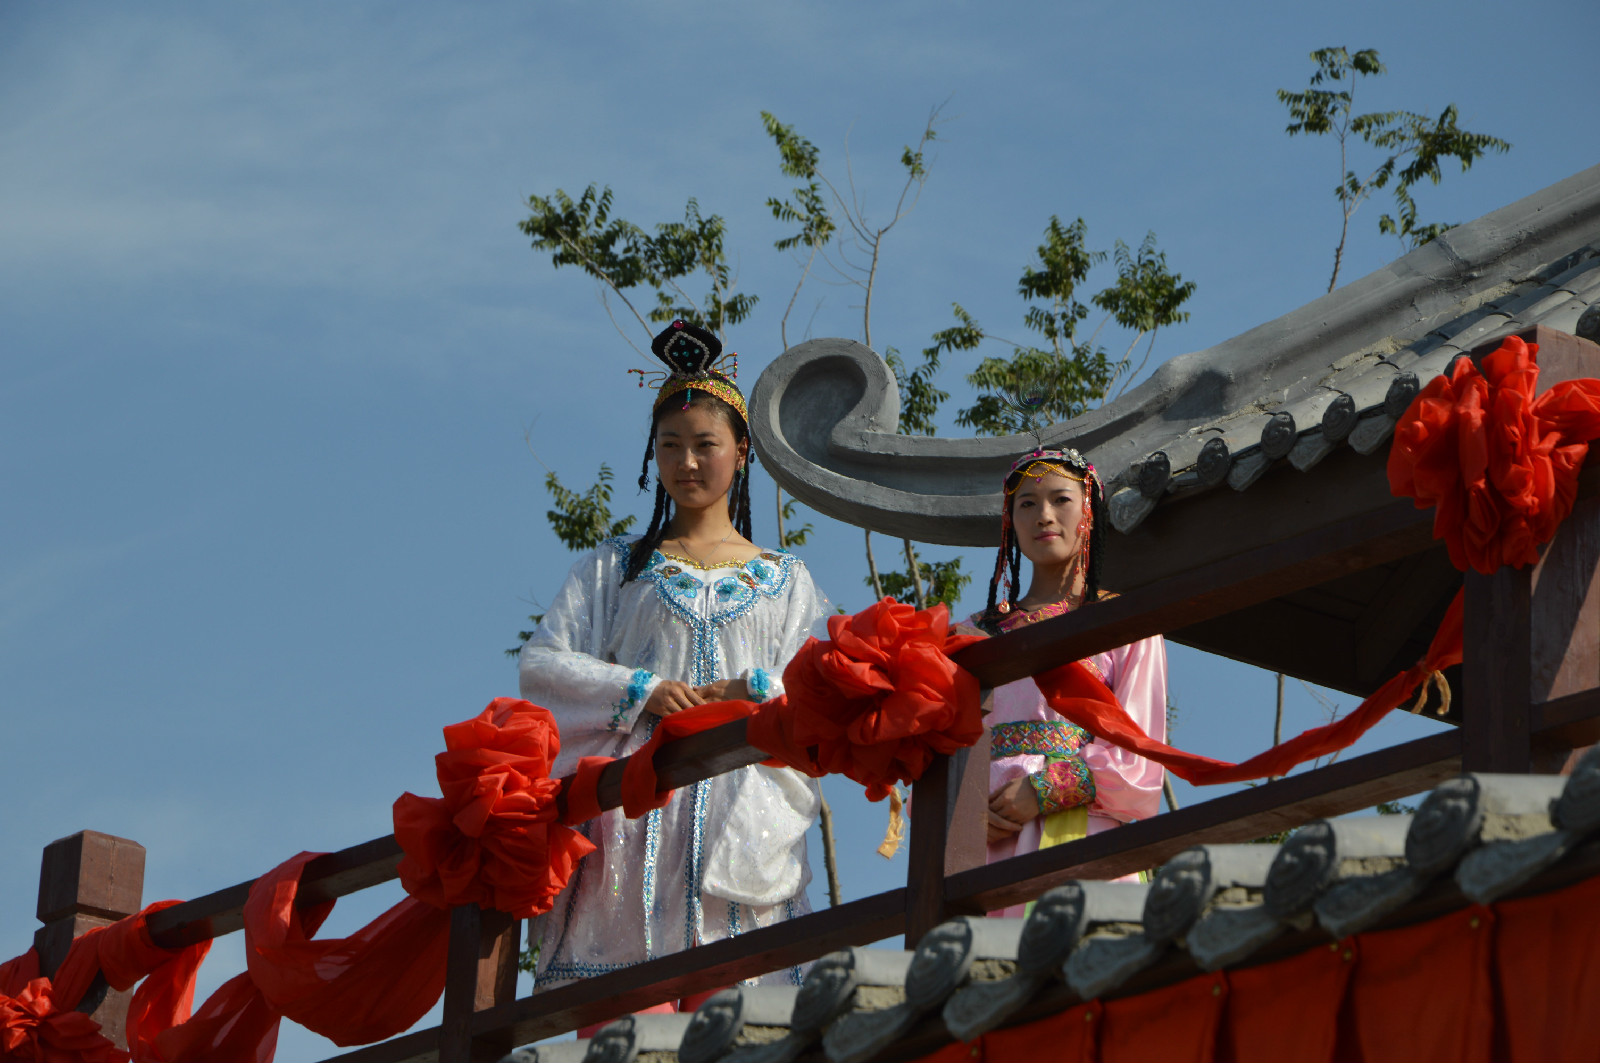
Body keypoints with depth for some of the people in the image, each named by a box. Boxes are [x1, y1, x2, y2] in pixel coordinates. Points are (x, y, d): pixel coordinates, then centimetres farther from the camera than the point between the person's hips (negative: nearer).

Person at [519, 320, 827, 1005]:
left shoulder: (783, 579, 20)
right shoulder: (615, 568, 19)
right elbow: (540, 664, 7)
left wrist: (748, 690, -11)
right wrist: (641, 690, -7)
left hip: (744, 807, 0)